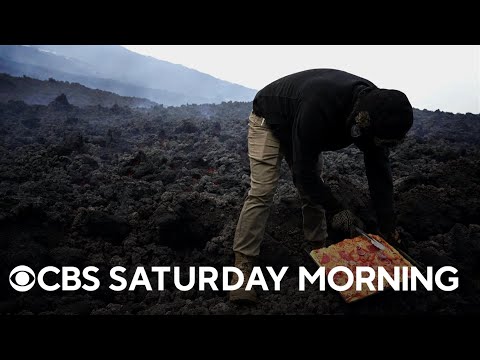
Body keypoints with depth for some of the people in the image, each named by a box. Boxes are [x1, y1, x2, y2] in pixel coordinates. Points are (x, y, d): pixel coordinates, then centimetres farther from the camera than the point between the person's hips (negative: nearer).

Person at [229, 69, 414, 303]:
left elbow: (379, 172, -14)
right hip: (269, 121, -7)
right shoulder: (319, 108, -45)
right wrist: (336, 210, -31)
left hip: (302, 128, 7)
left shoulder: (374, 107, -22)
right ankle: (242, 267, -15)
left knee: (313, 191, 3)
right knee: (262, 192, -17)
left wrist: (388, 227, -14)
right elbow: (303, 171, -35)